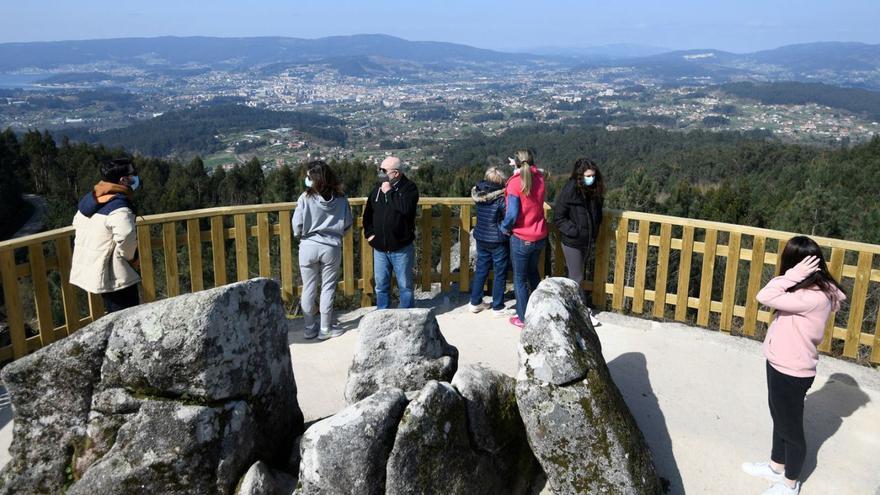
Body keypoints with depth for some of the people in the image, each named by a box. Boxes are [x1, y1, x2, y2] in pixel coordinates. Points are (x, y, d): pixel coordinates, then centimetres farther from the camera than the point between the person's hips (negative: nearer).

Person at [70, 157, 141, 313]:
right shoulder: (118, 207, -22)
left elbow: (77, 224, 21)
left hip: (90, 270, 9)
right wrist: (131, 258, -17)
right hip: (114, 275, -9)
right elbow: (126, 237, -37)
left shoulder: (89, 198, 7)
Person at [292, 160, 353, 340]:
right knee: (328, 288, 10)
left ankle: (310, 328, 20)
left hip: (309, 247, -1)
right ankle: (325, 329, 16)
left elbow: (297, 225, -9)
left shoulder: (306, 198, -12)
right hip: (332, 248, 1)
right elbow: (347, 223, 1)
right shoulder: (340, 199, -5)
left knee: (308, 289, 12)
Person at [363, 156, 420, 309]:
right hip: (379, 248, 5)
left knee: (405, 285, 7)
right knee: (381, 285, 14)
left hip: (401, 248, -5)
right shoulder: (377, 189, 5)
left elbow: (406, 208, -29)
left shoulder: (409, 187, -10)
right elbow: (368, 213, 14)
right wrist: (369, 233, 3)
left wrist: (389, 192, -20)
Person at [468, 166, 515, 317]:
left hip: (481, 239, 6)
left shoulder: (478, 194, -3)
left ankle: (475, 302, 26)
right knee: (500, 273, 7)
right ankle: (498, 307, 15)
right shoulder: (501, 198, -20)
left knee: (481, 270, 17)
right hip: (498, 242, -6)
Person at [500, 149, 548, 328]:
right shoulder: (539, 178, -2)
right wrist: (520, 167, 25)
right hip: (540, 237, 6)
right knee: (533, 273, 25)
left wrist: (504, 227, -4)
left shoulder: (515, 183, -19)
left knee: (520, 279, 9)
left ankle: (523, 318, 16)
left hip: (521, 239, -6)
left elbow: (512, 214, -21)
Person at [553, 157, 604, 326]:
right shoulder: (570, 190, -18)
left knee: (576, 276, 17)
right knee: (577, 279, 2)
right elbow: (558, 217, -15)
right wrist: (574, 231, -19)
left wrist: (594, 233, 2)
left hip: (587, 241, 6)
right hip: (572, 242, -6)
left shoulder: (595, 191, 0)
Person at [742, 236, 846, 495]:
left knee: (791, 428, 12)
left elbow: (764, 297, -32)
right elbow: (776, 297, 5)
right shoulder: (810, 290, 1)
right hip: (781, 366, 9)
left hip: (792, 372, -9)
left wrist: (792, 275, -29)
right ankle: (776, 467, 48)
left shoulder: (813, 297, -29)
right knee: (780, 421, 27)